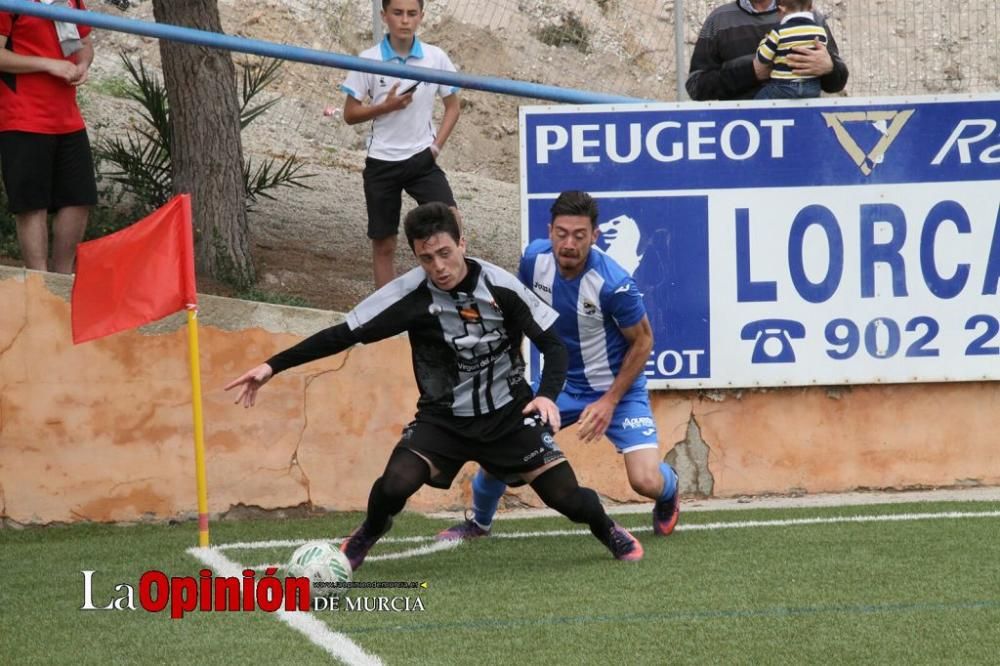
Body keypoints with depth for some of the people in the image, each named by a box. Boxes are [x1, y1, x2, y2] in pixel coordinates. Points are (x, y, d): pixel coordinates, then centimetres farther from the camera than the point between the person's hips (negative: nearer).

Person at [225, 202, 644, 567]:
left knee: (564, 494, -8)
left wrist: (547, 395, -27)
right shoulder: (409, 294, -18)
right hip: (443, 418, 0)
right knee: (396, 483, -24)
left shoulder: (500, 287, -17)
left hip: (509, 414, 0)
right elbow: (343, 335, -13)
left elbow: (552, 344, -8)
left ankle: (608, 530, 28)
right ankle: (365, 538, 11)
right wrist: (273, 366, -16)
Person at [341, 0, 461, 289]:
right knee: (383, 245, 5)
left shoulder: (436, 58, -2)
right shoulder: (369, 60, -6)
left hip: (422, 159, 1)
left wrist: (437, 145, -4)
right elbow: (350, 114, -2)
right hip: (382, 162, -1)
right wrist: (386, 106, -17)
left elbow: (452, 106, 9)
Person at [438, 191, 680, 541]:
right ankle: (478, 522, 26)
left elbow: (642, 341, -14)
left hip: (616, 388, -4)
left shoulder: (613, 283, -28)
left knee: (646, 482, -17)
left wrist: (610, 401, -17)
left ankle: (669, 488, 25)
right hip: (560, 383, 4)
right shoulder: (534, 259, -14)